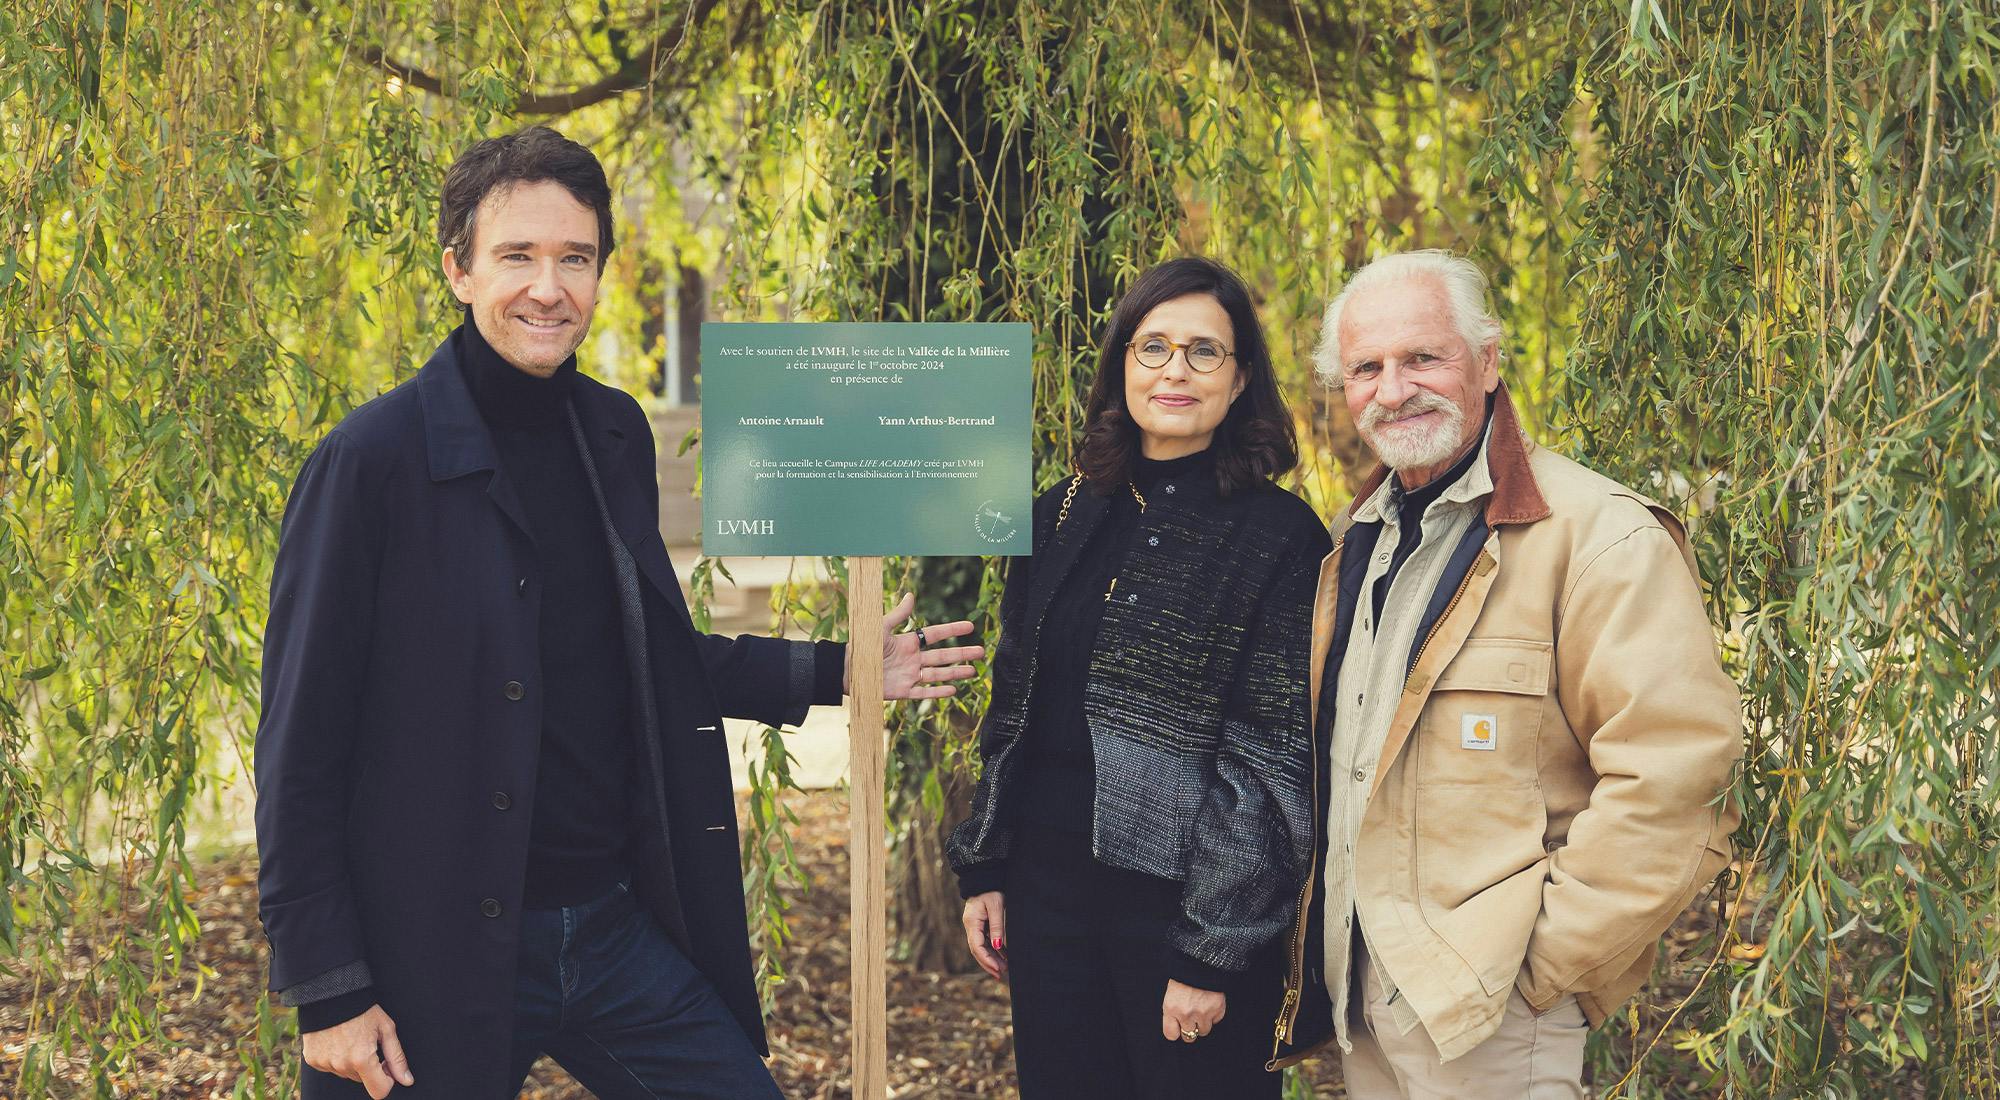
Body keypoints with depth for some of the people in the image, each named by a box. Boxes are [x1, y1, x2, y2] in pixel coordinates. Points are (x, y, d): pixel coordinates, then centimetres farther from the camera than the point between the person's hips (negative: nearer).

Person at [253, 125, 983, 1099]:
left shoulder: (615, 434, 7)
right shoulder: (374, 459, -12)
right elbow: (300, 743, -11)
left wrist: (833, 673, 11)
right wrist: (327, 989, -12)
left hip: (620, 932, 6)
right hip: (440, 965, -5)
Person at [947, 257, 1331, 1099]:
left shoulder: (1279, 539, -9)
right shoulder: (1063, 517, 8)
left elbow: (1277, 763, -12)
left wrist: (1214, 951, -15)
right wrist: (983, 869, 9)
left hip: (1182, 896, -5)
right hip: (1048, 888, 5)